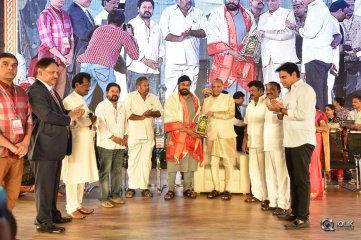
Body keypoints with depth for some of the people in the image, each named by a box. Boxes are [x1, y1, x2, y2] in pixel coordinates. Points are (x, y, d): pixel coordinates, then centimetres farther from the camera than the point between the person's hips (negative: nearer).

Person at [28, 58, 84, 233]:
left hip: (56, 146, 10)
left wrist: (71, 113, 2)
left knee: (53, 184, 19)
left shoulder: (51, 90, 18)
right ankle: (43, 222, 9)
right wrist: (70, 118, -14)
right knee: (44, 185, -1)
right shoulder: (36, 90, -15)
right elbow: (46, 115, -24)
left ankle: (53, 214, 32)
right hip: (45, 146, -10)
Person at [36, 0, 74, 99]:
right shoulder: (45, 15, -7)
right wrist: (61, 57, -14)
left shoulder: (66, 15, 14)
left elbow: (71, 36, 13)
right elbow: (47, 41, -13)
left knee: (61, 90, 6)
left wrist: (70, 54, -2)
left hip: (64, 60, 6)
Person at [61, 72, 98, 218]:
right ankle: (71, 208, 3)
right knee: (73, 176, -4)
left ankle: (78, 205, 21)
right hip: (75, 143, -9)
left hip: (85, 143, 9)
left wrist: (90, 120, 3)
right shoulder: (69, 100, -11)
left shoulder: (81, 100, 17)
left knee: (82, 175, 12)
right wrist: (89, 121, -13)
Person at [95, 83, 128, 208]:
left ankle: (115, 195, 19)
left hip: (120, 145, 6)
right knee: (105, 172, -4)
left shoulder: (122, 108, 18)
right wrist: (114, 138, -13)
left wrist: (125, 136, 2)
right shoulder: (101, 106, -2)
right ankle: (104, 198, 0)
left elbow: (125, 124, 20)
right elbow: (101, 126, -10)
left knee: (118, 171, 9)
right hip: (106, 144, -6)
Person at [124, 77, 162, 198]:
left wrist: (151, 113, -11)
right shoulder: (130, 97, 1)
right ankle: (131, 187, 6)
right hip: (134, 134, -3)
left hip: (149, 134, 4)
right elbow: (127, 114, -9)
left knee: (146, 160, 5)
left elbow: (159, 112, 8)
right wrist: (142, 117, -9)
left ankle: (144, 187, 10)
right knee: (133, 160, -1)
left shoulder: (153, 98, 13)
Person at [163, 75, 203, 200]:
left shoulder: (195, 99, 13)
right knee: (173, 162, -5)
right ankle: (171, 189, 3)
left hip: (192, 135, 4)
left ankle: (188, 188, 16)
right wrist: (186, 130, -15)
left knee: (190, 162, 6)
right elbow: (171, 119, -10)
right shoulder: (172, 99, -3)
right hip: (177, 135, -4)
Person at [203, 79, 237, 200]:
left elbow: (231, 113, -11)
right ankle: (216, 188, 12)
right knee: (214, 162, 4)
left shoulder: (228, 98, 3)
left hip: (226, 135, -3)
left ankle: (228, 189, 3)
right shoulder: (206, 101, 15)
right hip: (212, 135, 3)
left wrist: (214, 113, -11)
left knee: (228, 162, -2)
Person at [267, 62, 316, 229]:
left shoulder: (305, 90, -8)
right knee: (293, 178, 12)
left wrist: (282, 109, -10)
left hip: (302, 141, -9)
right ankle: (295, 211, 21)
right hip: (290, 141, 9)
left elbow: (302, 114, -19)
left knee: (302, 179, -6)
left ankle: (303, 217, -2)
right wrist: (279, 110, -1)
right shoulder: (291, 92, 19)